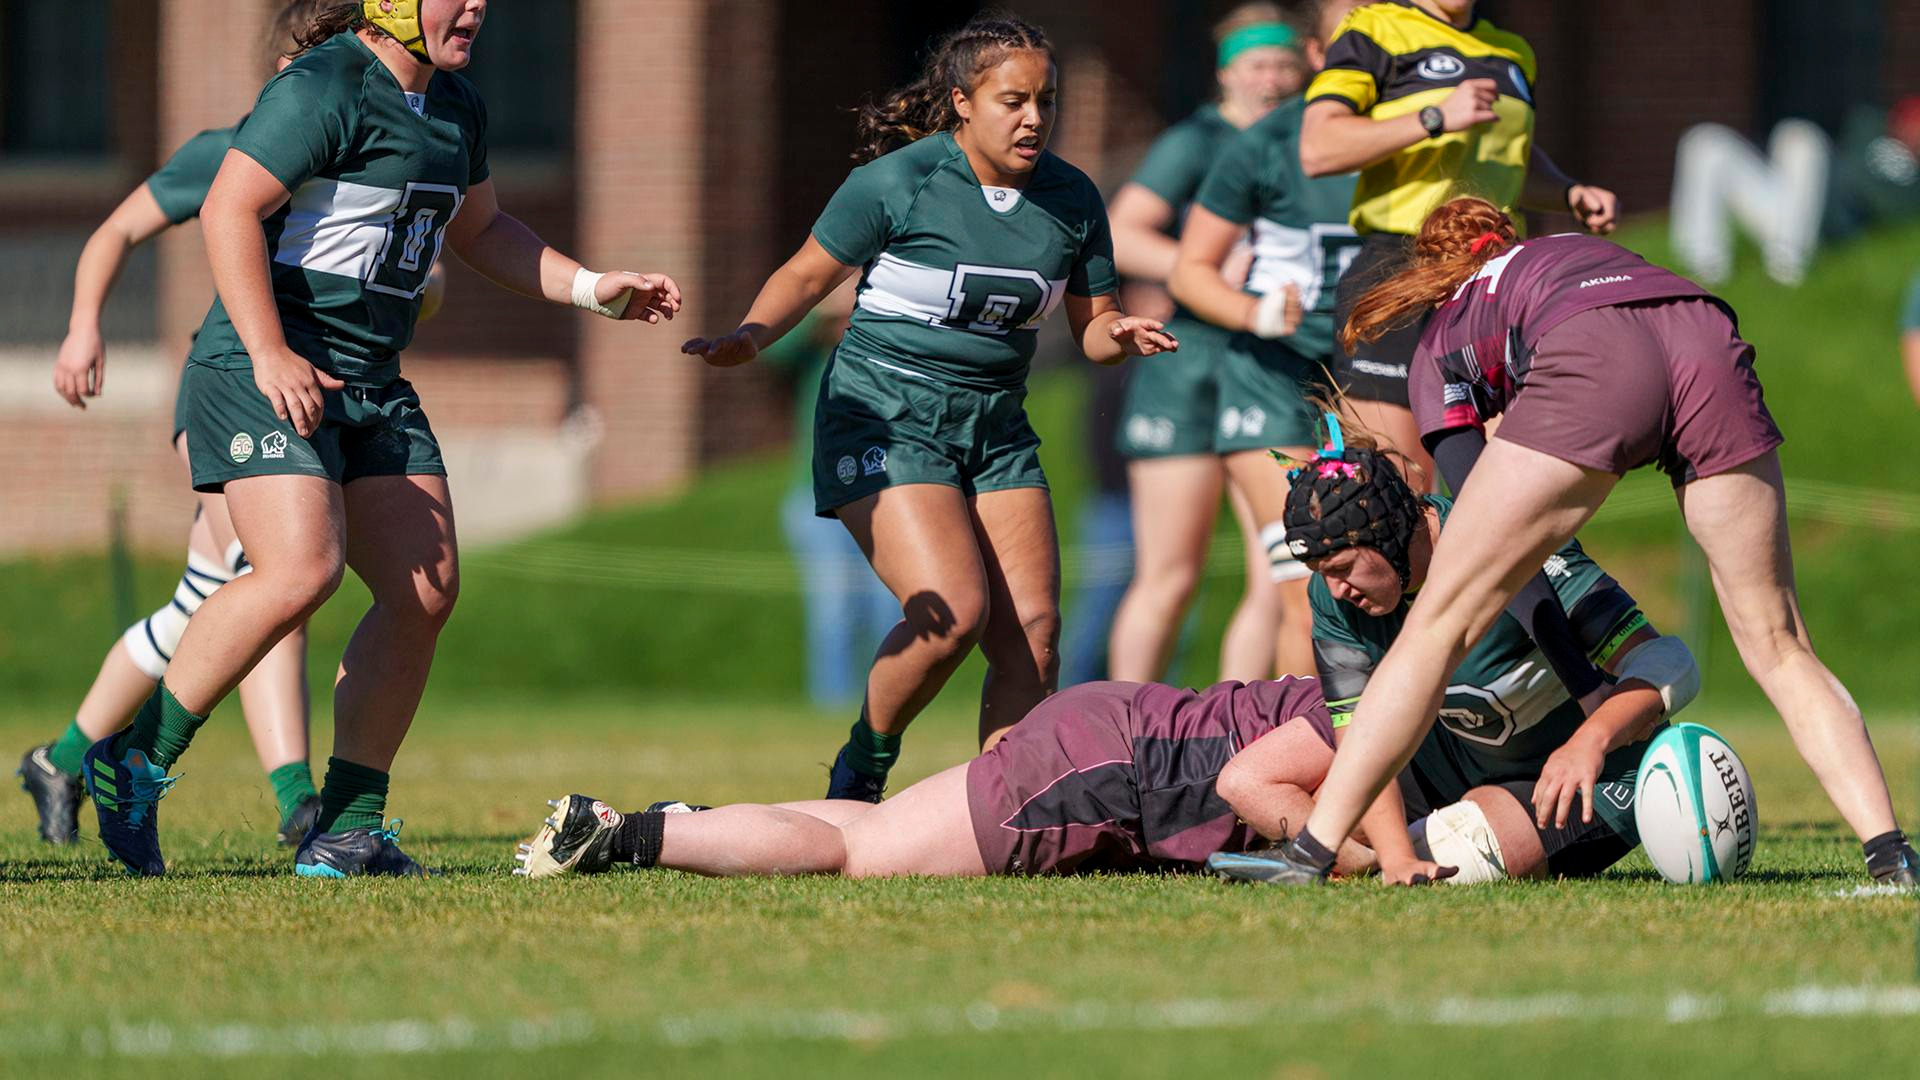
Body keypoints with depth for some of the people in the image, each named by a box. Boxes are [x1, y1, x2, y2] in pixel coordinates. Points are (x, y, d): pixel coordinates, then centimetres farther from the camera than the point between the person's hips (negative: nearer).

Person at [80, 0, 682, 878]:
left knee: (426, 590, -1)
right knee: (299, 574, -24)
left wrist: (593, 290, 20)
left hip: (372, 383, 9)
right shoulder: (324, 91, -14)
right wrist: (270, 354, -26)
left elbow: (480, 231, 31)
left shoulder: (455, 111, 15)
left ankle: (346, 831, 5)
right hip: (266, 374, -9)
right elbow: (228, 210, -19)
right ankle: (136, 761, -10)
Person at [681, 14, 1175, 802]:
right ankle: (860, 772, 2)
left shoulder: (1071, 199, 3)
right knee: (952, 611, -22)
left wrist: (1121, 336, -13)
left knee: (1031, 634, -6)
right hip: (885, 421, -6)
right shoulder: (897, 182, -11)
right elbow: (807, 275, -2)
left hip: (996, 431, 6)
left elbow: (1092, 325, 11)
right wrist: (748, 338, -19)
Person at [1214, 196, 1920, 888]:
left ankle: (1309, 855, 3)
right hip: (1710, 346, 3)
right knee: (1777, 646, 12)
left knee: (1437, 625, 7)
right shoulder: (1583, 249, 45)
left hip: (1590, 367, -3)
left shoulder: (1440, 345, 32)